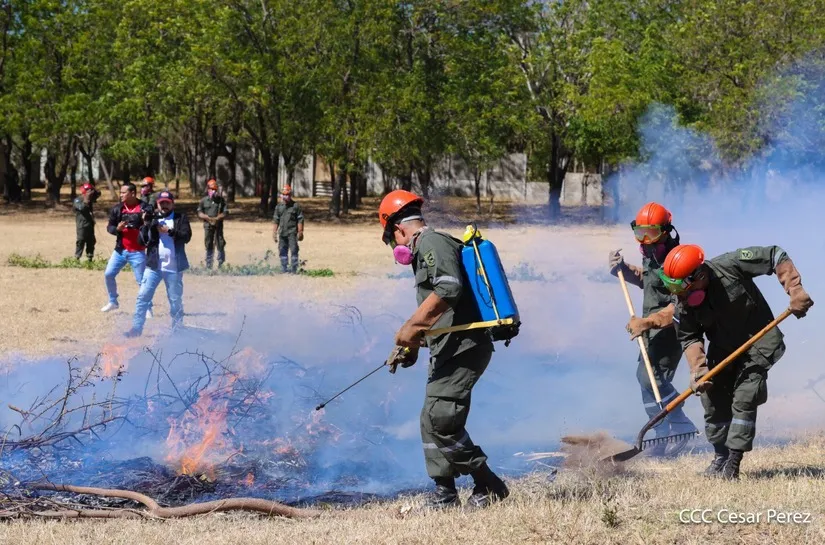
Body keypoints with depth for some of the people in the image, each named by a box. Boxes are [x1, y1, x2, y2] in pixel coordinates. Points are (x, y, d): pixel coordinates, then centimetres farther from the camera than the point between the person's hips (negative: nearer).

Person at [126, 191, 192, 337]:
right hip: (154, 266, 2)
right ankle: (136, 328, -3)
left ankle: (177, 328, 18)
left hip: (174, 268, -2)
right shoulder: (152, 219, 11)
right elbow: (142, 240, 3)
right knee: (143, 296, -5)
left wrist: (169, 231, -20)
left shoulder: (180, 218, 5)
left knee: (175, 300, 6)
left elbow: (186, 236, -10)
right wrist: (146, 224, -11)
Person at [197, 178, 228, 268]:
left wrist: (217, 218, -16)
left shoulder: (221, 200, 3)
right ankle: (208, 265, 15)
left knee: (220, 244, -3)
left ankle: (221, 264, 4)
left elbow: (225, 213, 0)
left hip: (218, 225, -1)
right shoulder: (204, 200, 5)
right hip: (208, 226, 1)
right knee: (208, 245, 7)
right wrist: (208, 218, -13)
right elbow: (199, 213, 4)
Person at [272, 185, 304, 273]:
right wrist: (274, 232, 12)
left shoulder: (296, 206, -1)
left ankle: (293, 268, -7)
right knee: (282, 251, 8)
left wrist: (300, 232, -8)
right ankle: (283, 269, 16)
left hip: (292, 232, -5)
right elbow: (276, 220, 17)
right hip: (282, 232, 5)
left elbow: (300, 220, -2)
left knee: (293, 250, -10)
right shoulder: (279, 206, 12)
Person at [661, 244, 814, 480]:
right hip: (722, 350, 5)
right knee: (713, 401, 3)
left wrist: (795, 292, -26)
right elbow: (689, 338, -6)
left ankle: (733, 462, -11)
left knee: (744, 400, -14)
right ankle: (720, 455, 22)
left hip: (758, 342, -5)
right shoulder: (683, 305, -14)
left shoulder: (730, 265, -27)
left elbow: (776, 257, -20)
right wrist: (697, 370, -22)